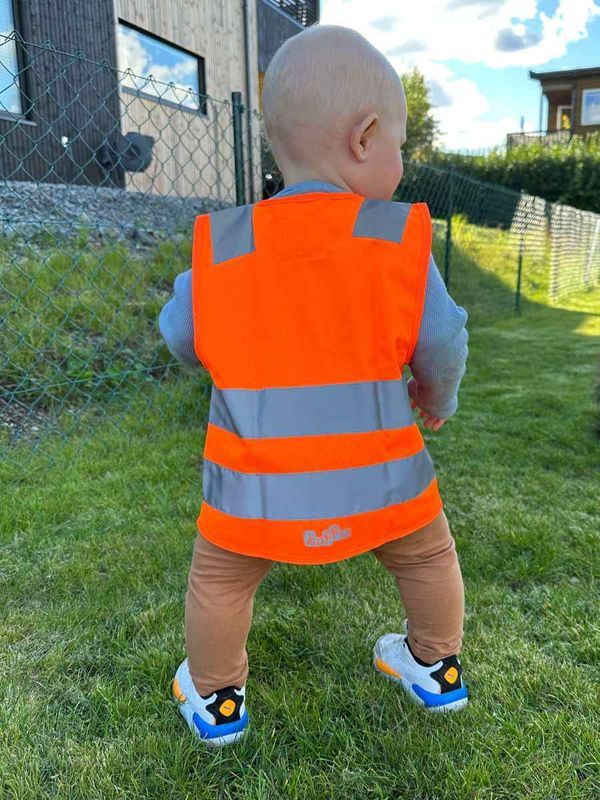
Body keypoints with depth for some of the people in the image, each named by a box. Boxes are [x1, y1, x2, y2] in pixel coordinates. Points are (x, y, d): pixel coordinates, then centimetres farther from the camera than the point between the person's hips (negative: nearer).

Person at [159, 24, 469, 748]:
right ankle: (438, 669, 48)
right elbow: (442, 343, -4)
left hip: (256, 492, 0)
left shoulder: (217, 246, -6)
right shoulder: (401, 237, -10)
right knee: (428, 557, 29)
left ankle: (216, 700, 42)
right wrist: (436, 401, 18)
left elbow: (180, 338, 6)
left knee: (219, 580, 25)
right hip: (380, 481, 1)